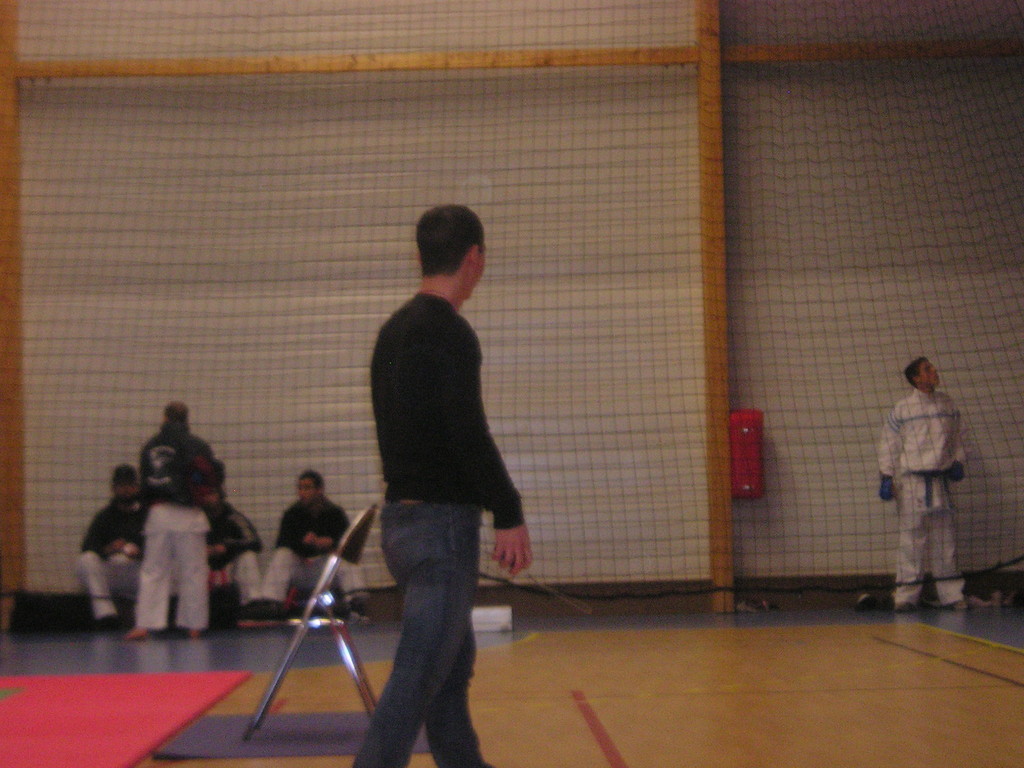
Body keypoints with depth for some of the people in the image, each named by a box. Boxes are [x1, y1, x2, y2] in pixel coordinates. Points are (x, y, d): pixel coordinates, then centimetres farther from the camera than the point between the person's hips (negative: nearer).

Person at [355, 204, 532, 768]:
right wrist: (509, 514, -18)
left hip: (402, 515, 10)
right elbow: (467, 433, -21)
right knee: (420, 674, -9)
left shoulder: (394, 331, 14)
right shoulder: (446, 332, -15)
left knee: (453, 664, 18)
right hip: (441, 521, -10)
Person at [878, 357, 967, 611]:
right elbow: (889, 444, 0)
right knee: (912, 537, -5)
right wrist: (886, 477, -4)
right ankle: (906, 595, 0)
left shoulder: (946, 403, 10)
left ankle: (951, 593, 14)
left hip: (940, 478, 4)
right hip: (913, 479, -4)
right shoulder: (902, 409, -3)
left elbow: (956, 435, 20)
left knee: (945, 537, 8)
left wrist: (958, 462, 7)